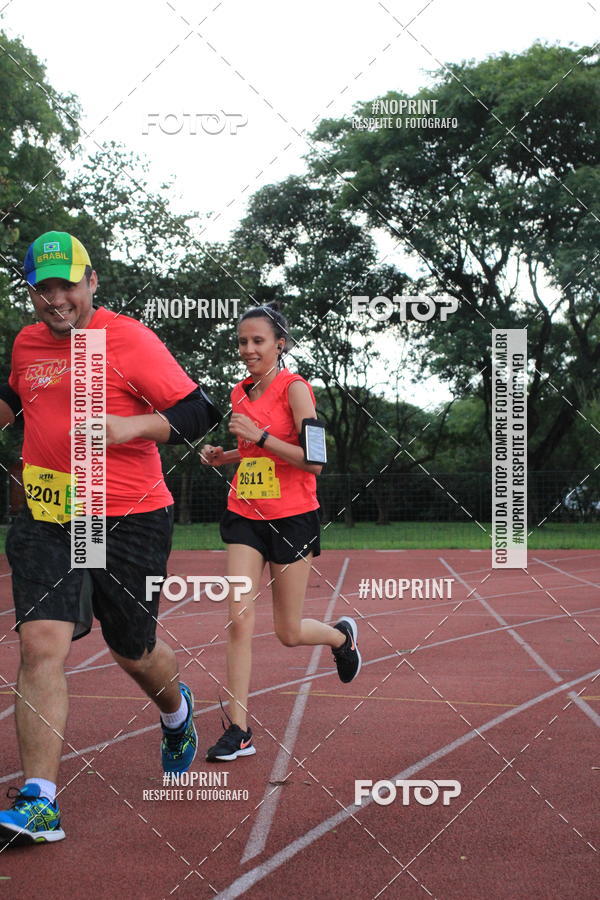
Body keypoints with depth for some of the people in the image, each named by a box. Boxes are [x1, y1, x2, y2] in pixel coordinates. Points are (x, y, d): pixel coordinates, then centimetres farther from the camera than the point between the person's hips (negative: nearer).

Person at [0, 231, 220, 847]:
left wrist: (130, 426, -24)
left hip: (130, 521, -3)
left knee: (132, 650, 12)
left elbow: (198, 413, -10)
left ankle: (176, 711, 49)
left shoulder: (129, 338, -9)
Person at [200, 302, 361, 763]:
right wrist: (222, 455, 5)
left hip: (292, 517, -5)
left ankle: (343, 634, 40)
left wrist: (261, 436, -23)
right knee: (240, 621, -7)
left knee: (288, 633, 5)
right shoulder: (241, 393, 9)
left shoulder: (294, 387, -10)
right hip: (245, 516, 5)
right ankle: (239, 730, 0)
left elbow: (314, 461, -17)